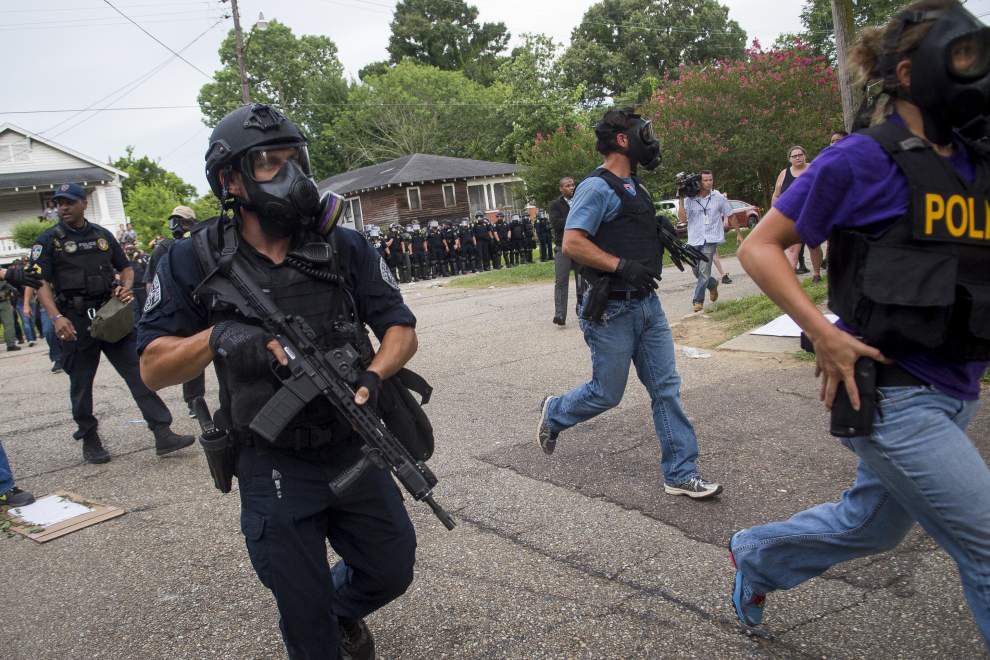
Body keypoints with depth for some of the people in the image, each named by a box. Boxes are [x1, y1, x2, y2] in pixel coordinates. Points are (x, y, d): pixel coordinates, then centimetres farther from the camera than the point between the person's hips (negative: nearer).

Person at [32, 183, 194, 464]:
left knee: (139, 372, -4)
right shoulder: (49, 240, 0)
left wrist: (126, 287, -1)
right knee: (81, 383, 7)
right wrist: (56, 317, -23)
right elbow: (41, 282, -8)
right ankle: (89, 441, 22)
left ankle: (163, 435, -4)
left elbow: (125, 267, 22)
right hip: (75, 321, -3)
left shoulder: (103, 235, 12)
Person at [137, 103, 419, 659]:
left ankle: (343, 608, 50)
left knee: (392, 571, 17)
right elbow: (154, 368, -7)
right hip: (274, 468, -2)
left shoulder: (345, 248, -6)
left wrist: (373, 376, -25)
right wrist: (215, 336, -27)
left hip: (355, 452, 2)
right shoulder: (195, 263, -7)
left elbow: (402, 329, -4)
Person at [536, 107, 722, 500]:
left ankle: (680, 474, 14)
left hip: (647, 303, 8)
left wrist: (666, 236, 15)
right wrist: (623, 266, -28)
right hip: (613, 310, -8)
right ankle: (554, 413, 33)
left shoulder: (633, 187, 15)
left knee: (667, 387, 6)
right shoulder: (598, 187, -14)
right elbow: (572, 244, -23)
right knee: (607, 393, 4)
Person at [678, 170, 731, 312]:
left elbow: (731, 215, 11)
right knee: (696, 271, 12)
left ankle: (698, 300, -3)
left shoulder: (719, 198, 1)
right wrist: (681, 200, -16)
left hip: (710, 240, -2)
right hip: (694, 240, 2)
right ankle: (712, 284, 42)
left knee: (704, 271, -11)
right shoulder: (689, 199, -1)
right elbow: (682, 218, -10)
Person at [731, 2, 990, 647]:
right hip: (888, 394, -7)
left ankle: (757, 555, 46)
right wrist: (824, 333, -19)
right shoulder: (860, 160, -11)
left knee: (872, 526, 23)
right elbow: (760, 247, -9)